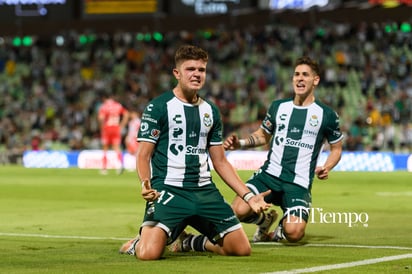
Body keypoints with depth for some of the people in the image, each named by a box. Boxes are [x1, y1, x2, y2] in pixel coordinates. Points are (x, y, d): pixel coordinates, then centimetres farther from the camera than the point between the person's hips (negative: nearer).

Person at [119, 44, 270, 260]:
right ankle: (135, 244, 12)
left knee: (242, 249, -4)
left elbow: (220, 162, 19)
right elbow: (143, 155, -5)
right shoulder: (158, 107, -2)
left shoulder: (210, 111, 15)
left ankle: (189, 242, 22)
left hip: (204, 191, 6)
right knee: (149, 253, -27)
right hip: (168, 190, -6)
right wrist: (146, 185, -26)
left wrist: (248, 196, 11)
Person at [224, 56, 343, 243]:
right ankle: (265, 219, 14)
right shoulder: (278, 107, 12)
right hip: (269, 173, 2)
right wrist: (240, 143, 6)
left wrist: (326, 168, -3)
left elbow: (336, 148, 16)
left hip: (299, 183, -2)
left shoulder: (327, 115, 4)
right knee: (238, 211, -23)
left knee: (294, 233, -26)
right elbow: (262, 136, 24)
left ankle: (281, 230, 16)